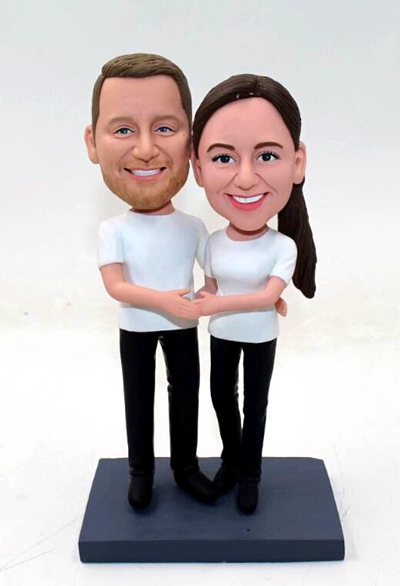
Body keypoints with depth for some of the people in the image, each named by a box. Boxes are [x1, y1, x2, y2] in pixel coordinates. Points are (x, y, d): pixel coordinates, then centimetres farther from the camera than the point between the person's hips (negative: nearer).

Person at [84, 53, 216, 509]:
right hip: (135, 329, -2)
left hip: (183, 326, 2)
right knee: (139, 398, 12)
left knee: (186, 394, 13)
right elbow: (115, 286, -19)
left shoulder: (192, 227, -7)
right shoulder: (113, 231, -14)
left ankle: (186, 466, 34)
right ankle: (141, 471, 33)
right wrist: (163, 300, -30)